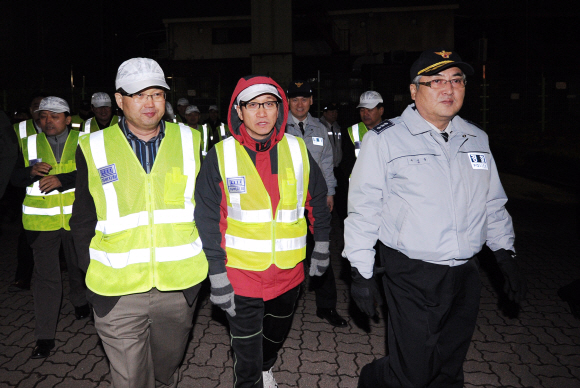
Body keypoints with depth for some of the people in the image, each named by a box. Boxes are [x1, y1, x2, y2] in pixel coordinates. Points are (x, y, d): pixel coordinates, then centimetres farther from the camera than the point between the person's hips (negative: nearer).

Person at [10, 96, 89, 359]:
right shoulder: (29, 144, 5)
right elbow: (15, 178, 3)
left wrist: (62, 179, -26)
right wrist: (31, 172, -18)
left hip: (76, 218, 0)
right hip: (42, 220, 1)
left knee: (78, 266, 18)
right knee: (45, 276, -1)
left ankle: (80, 302, 47)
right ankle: (45, 336, 7)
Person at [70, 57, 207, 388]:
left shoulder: (190, 142, 1)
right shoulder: (93, 148, -1)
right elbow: (83, 221, 6)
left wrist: (200, 256, 1)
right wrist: (93, 274, 1)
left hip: (179, 286, 2)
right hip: (118, 292, -1)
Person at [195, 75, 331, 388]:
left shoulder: (297, 150, -3)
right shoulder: (220, 157, -10)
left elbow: (317, 202, 8)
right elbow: (209, 221, -9)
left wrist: (321, 251, 12)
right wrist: (217, 279, -11)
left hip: (288, 269, 4)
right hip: (241, 273, -3)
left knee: (278, 330, 28)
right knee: (247, 354, 8)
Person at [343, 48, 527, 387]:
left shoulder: (477, 139, 10)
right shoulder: (384, 139, -8)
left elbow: (493, 203, 18)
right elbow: (364, 208, -7)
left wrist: (507, 257, 15)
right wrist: (362, 271, -8)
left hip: (466, 274, 6)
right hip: (411, 276, -5)